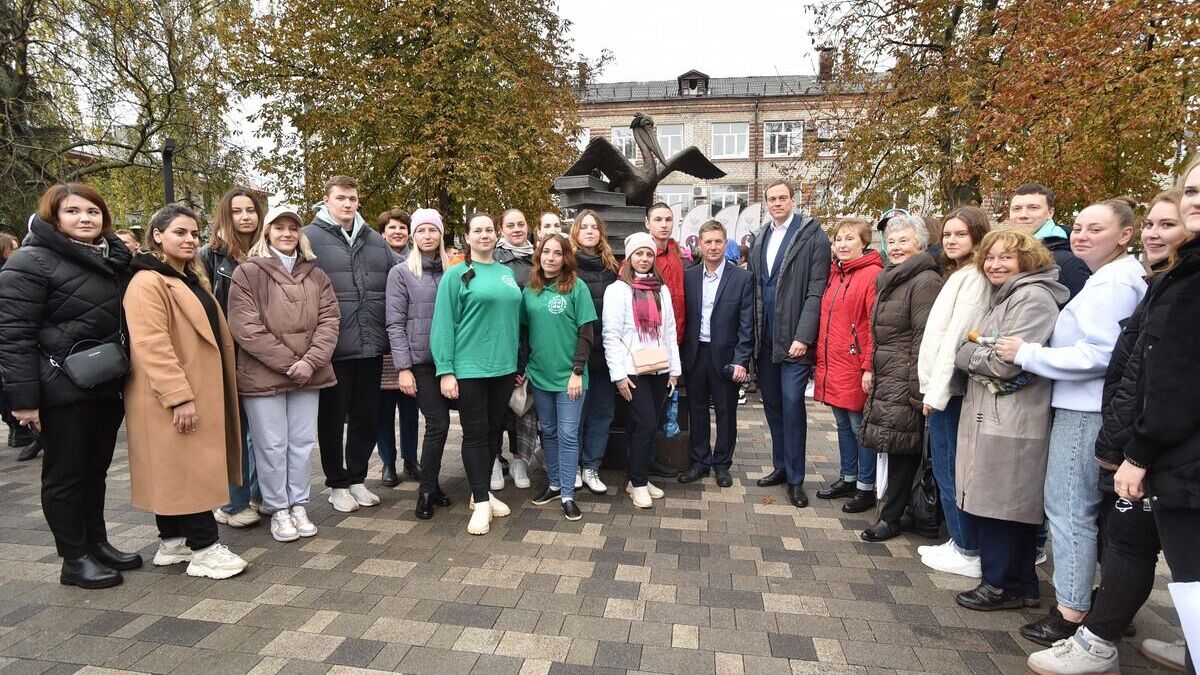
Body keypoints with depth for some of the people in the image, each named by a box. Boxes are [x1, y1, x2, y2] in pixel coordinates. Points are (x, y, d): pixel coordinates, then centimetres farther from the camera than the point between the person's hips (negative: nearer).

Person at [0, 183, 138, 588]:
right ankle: (75, 559, 17)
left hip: (108, 384, 6)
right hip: (64, 388, -6)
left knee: (96, 469, 16)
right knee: (66, 473, 5)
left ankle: (97, 543, 29)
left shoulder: (115, 259, 11)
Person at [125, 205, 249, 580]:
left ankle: (172, 541, 25)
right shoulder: (148, 282, -15)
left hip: (198, 391, 10)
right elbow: (151, 345, -23)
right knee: (189, 468, -5)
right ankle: (204, 548, 1)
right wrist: (179, 396, -26)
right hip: (173, 398, -10)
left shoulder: (190, 279, 17)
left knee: (180, 469, 15)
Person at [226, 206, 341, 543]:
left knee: (303, 442, 10)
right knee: (272, 445, 4)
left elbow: (329, 319, 4)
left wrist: (311, 361, -10)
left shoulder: (315, 274, 11)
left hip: (308, 374, 4)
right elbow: (244, 327, -10)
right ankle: (278, 511, 18)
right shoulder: (248, 272, -2)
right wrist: (288, 363, -13)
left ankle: (298, 505, 24)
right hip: (263, 374, -4)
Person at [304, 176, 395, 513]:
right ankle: (337, 483, 25)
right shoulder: (311, 238, -4)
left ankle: (357, 478, 30)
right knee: (332, 419, 9)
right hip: (332, 349, -5)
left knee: (368, 418, 13)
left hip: (371, 347, 5)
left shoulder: (375, 241, 13)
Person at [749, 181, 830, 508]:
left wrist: (803, 337, -16)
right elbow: (754, 287, 13)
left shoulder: (812, 235, -4)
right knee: (772, 404, 12)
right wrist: (753, 335, 6)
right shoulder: (759, 238, 14)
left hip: (794, 339, -6)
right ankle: (780, 466, 26)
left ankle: (795, 479, 6)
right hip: (765, 339, 6)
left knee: (791, 404, -6)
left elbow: (816, 291, -10)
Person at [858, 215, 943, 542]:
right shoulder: (891, 279, 18)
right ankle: (892, 512, 23)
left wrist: (916, 393, -19)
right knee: (896, 450, 13)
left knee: (901, 449, -2)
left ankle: (891, 517, 9)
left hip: (905, 385, -8)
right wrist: (873, 373, 20)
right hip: (886, 382, 9)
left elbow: (925, 340, -16)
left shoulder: (925, 281, -11)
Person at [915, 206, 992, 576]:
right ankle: (960, 542, 25)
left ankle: (969, 553, 10)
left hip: (950, 387, -9)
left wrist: (936, 390, -15)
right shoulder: (958, 275, 18)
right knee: (946, 468, 14)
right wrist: (932, 389, 11)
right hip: (942, 386, 9)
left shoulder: (973, 277, -11)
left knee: (952, 470, -1)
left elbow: (956, 336, -17)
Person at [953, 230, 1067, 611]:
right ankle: (1020, 585, 28)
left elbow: (1006, 362, -18)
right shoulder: (1006, 296, 20)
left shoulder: (1032, 298, -12)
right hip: (991, 415, 10)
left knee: (998, 505, -2)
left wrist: (965, 354, -3)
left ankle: (1002, 585, 11)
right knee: (1011, 506, 16)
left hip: (1010, 422, -10)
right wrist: (975, 348, 4)